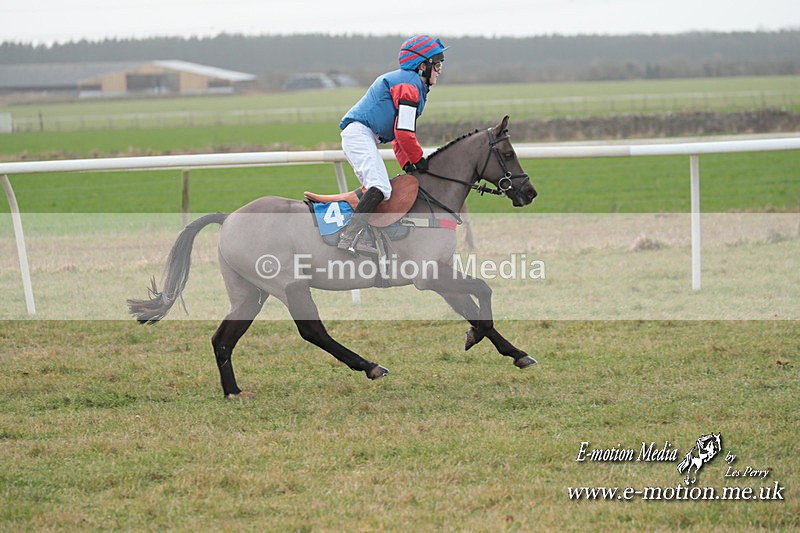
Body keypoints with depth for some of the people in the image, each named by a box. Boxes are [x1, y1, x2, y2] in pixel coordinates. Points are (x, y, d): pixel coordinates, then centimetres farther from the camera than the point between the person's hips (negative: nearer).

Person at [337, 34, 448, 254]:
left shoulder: (411, 84, 27)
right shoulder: (409, 84, -8)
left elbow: (399, 133, 27)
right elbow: (404, 132, -15)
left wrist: (407, 163, 14)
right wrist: (419, 160, -2)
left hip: (355, 137, 12)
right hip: (360, 134, -12)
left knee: (376, 189, 14)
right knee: (380, 188, -25)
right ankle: (350, 237, -38)